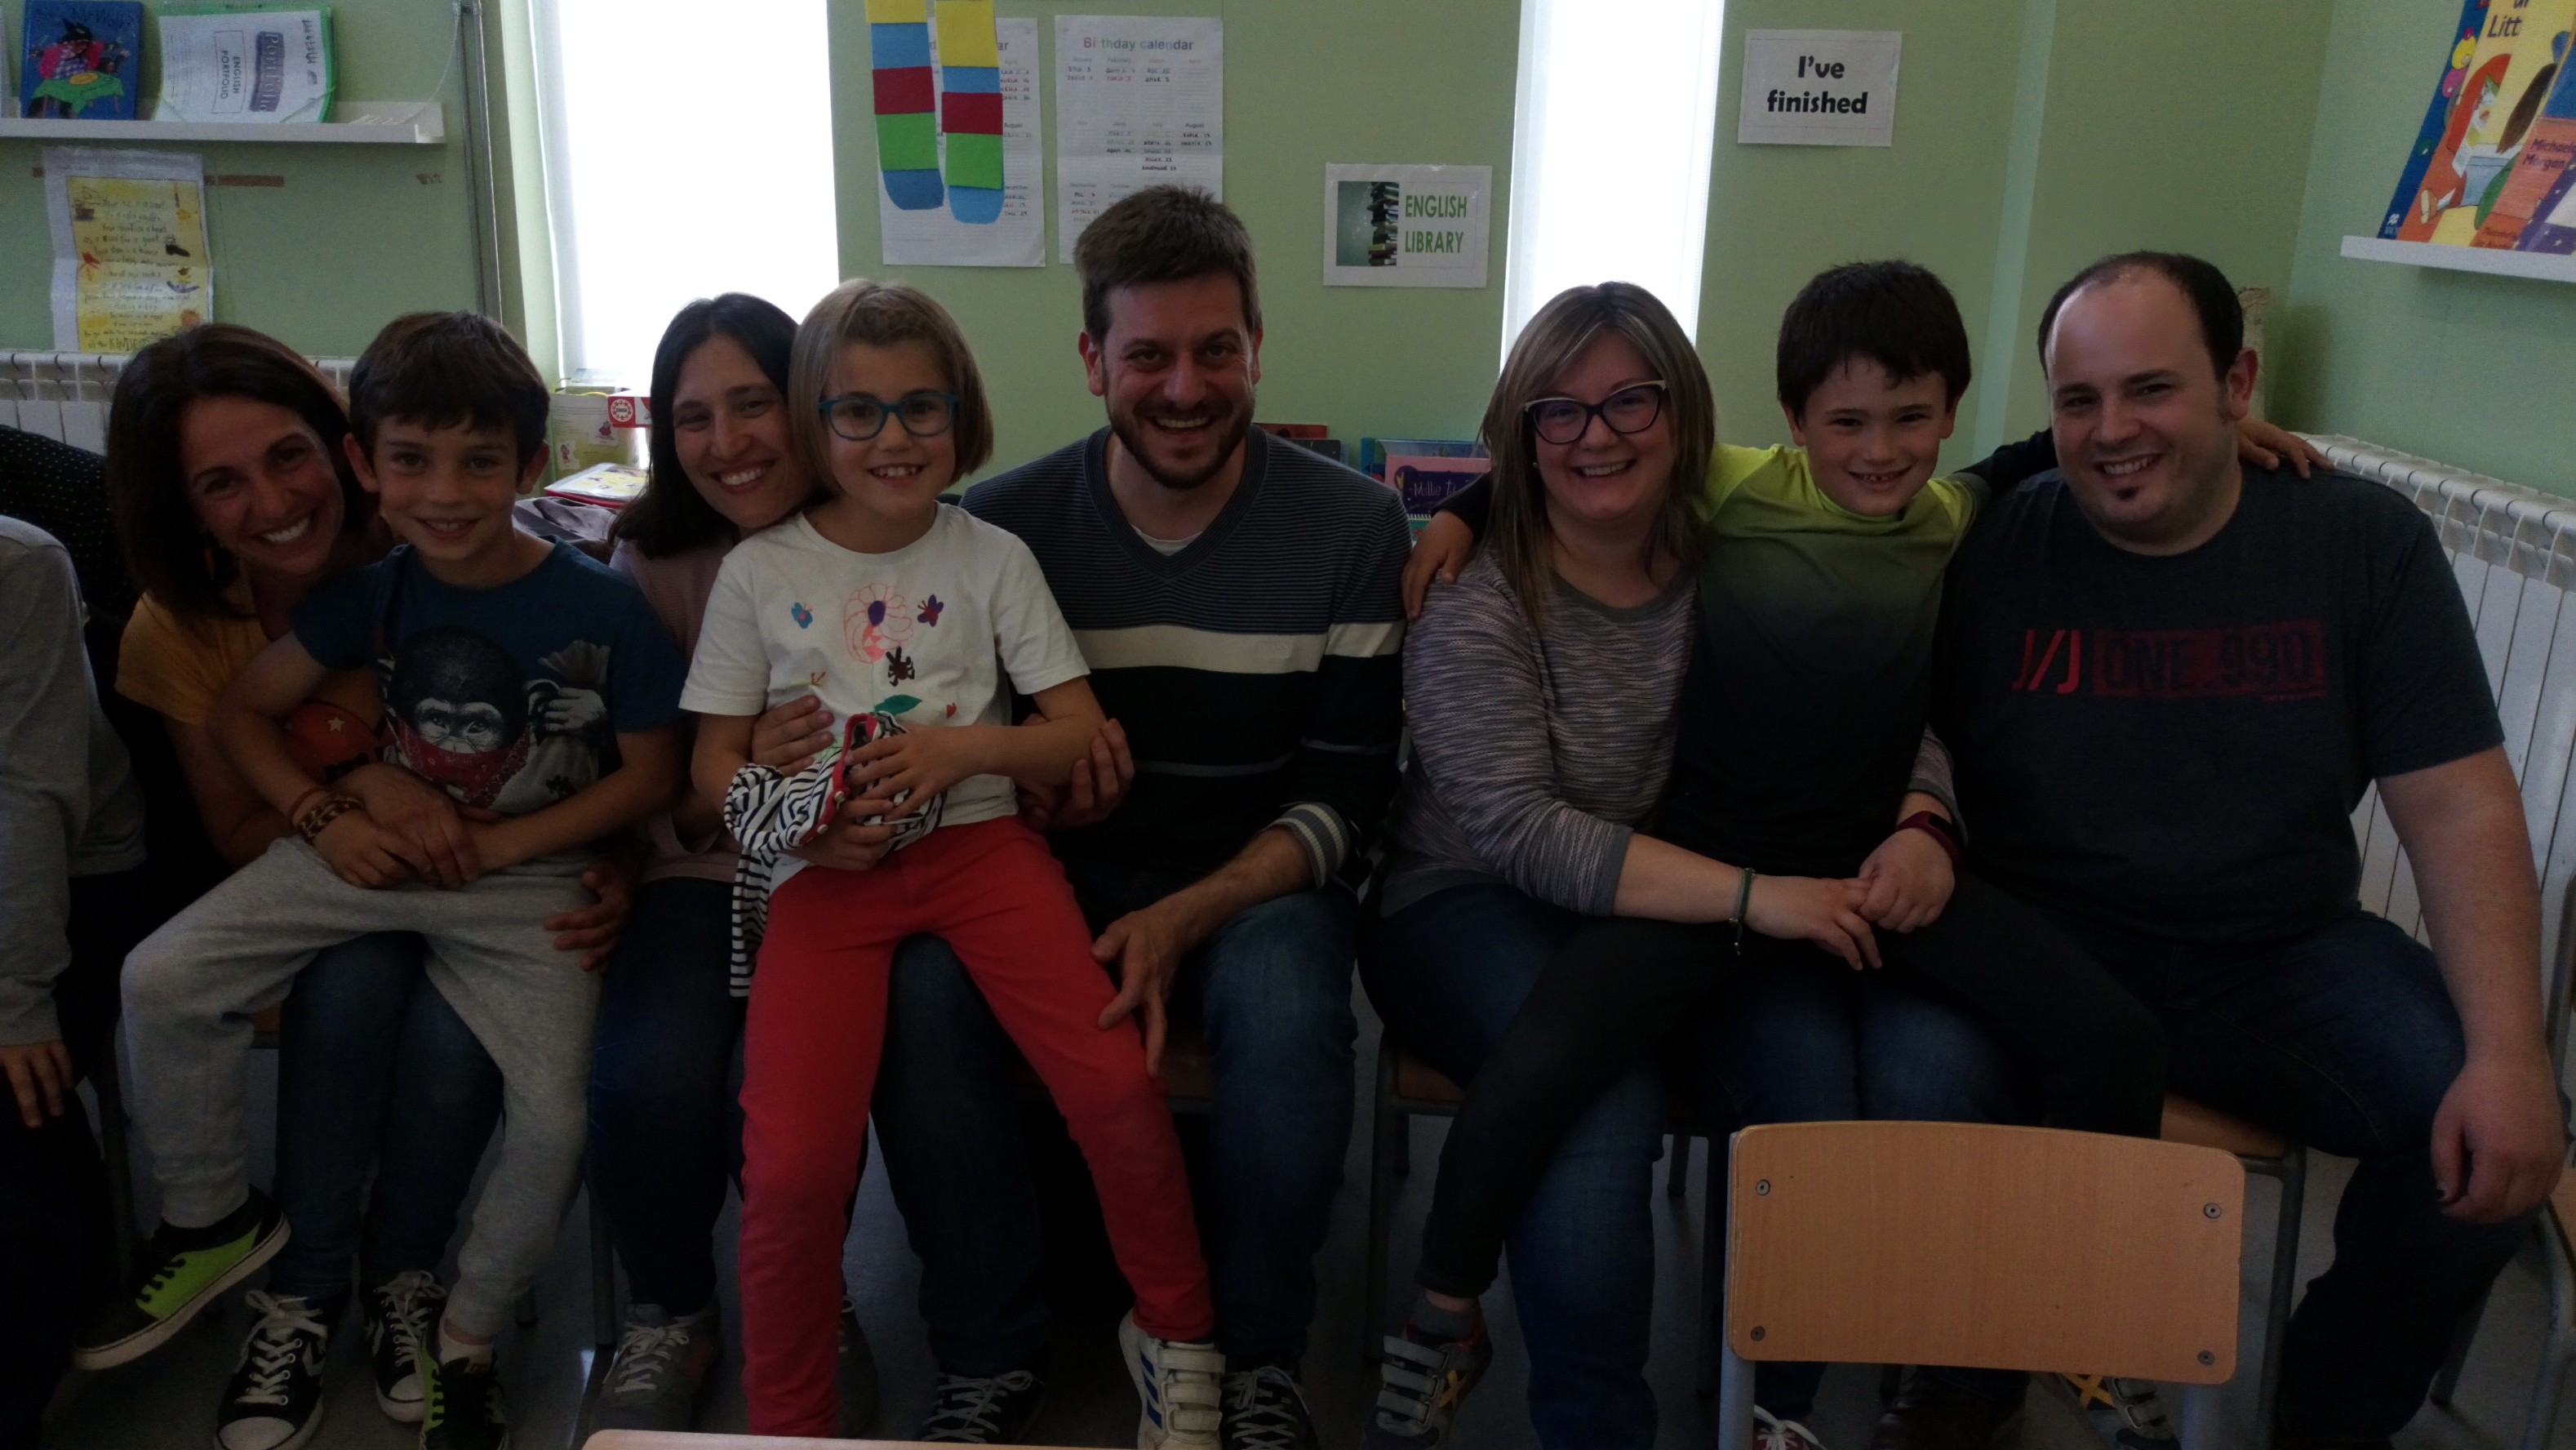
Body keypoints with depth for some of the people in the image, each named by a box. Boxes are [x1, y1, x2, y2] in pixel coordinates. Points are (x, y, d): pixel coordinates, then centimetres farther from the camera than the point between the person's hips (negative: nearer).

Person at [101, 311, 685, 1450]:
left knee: (553, 1117, -20)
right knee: (162, 981, -11)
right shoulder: (373, 593, -1)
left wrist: (493, 845, -14)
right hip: (379, 848, 4)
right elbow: (241, 713, 8)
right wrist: (326, 821, -9)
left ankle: (467, 1345, 9)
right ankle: (209, 1224, 15)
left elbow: (649, 774, -7)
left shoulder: (601, 607, -13)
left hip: (529, 879, -3)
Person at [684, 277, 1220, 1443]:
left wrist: (962, 745, -13)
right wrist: (804, 812, -13)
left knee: (1118, 1088, -22)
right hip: (822, 869, 0)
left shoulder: (993, 557, 6)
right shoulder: (760, 571, 5)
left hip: (976, 839, 0)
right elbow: (715, 763, 8)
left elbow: (1079, 734, 5)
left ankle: (1173, 1330, 9)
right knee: (793, 1163, -22)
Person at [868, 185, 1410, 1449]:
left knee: (1288, 1011, -34)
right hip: (1051, 869, 2)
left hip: (1256, 880, -1)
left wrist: (1185, 917, -22)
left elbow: (1346, 789, -7)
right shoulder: (1003, 525, -2)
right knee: (920, 991, -28)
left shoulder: (1353, 526, -5)